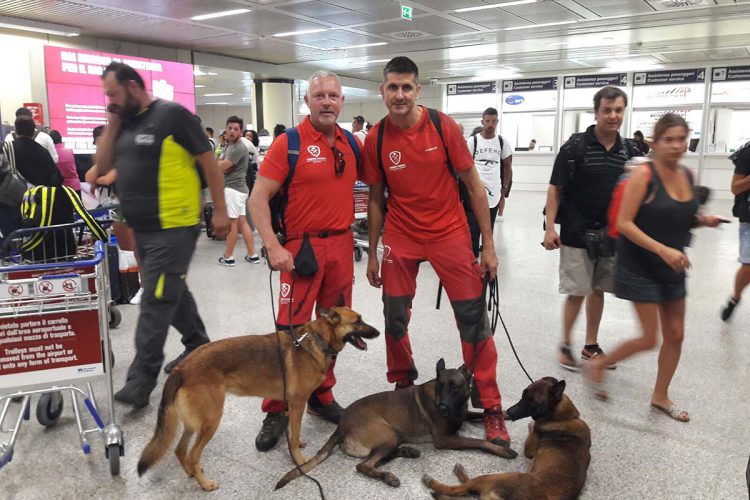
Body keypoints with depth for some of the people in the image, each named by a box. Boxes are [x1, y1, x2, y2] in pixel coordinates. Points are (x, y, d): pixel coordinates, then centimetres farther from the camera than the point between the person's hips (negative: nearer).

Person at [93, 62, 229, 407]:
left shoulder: (172, 115, -10)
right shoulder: (124, 123, 13)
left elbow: (209, 162, -10)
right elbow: (102, 166, 11)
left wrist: (220, 210, -12)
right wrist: (112, 124, 1)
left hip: (173, 227, -8)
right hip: (141, 229, 8)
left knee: (156, 301, -5)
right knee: (173, 292, 18)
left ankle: (142, 376, 3)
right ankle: (199, 346, 35)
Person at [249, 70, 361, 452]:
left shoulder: (352, 144, 8)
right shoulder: (289, 143, -7)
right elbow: (258, 198, -10)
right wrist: (273, 247, -19)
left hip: (342, 246, 5)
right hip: (302, 247, -5)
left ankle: (320, 396, 30)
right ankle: (276, 411, 12)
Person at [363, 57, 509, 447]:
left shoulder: (444, 126, -9)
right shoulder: (376, 139, -3)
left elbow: (474, 186, -4)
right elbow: (376, 198, 6)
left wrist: (488, 245, -6)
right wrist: (372, 253, 6)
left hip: (449, 234, -2)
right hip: (400, 238, 2)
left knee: (473, 318, -1)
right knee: (395, 317, 8)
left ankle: (491, 407, 12)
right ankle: (402, 385, 34)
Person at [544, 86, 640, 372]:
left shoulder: (630, 152, 5)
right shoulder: (575, 147, -9)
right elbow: (555, 188, -9)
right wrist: (550, 227, -15)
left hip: (611, 235, 5)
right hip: (577, 233, -5)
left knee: (598, 290, 13)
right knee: (577, 292, -1)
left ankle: (591, 346, 27)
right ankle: (565, 346, 16)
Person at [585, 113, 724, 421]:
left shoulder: (687, 175, 5)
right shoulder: (644, 175, -16)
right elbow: (624, 223, -20)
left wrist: (702, 221, -2)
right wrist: (662, 249, -27)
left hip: (672, 268, 7)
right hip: (641, 268, -7)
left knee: (675, 335, 12)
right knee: (649, 338, -4)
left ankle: (660, 396, 31)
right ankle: (597, 365, 20)